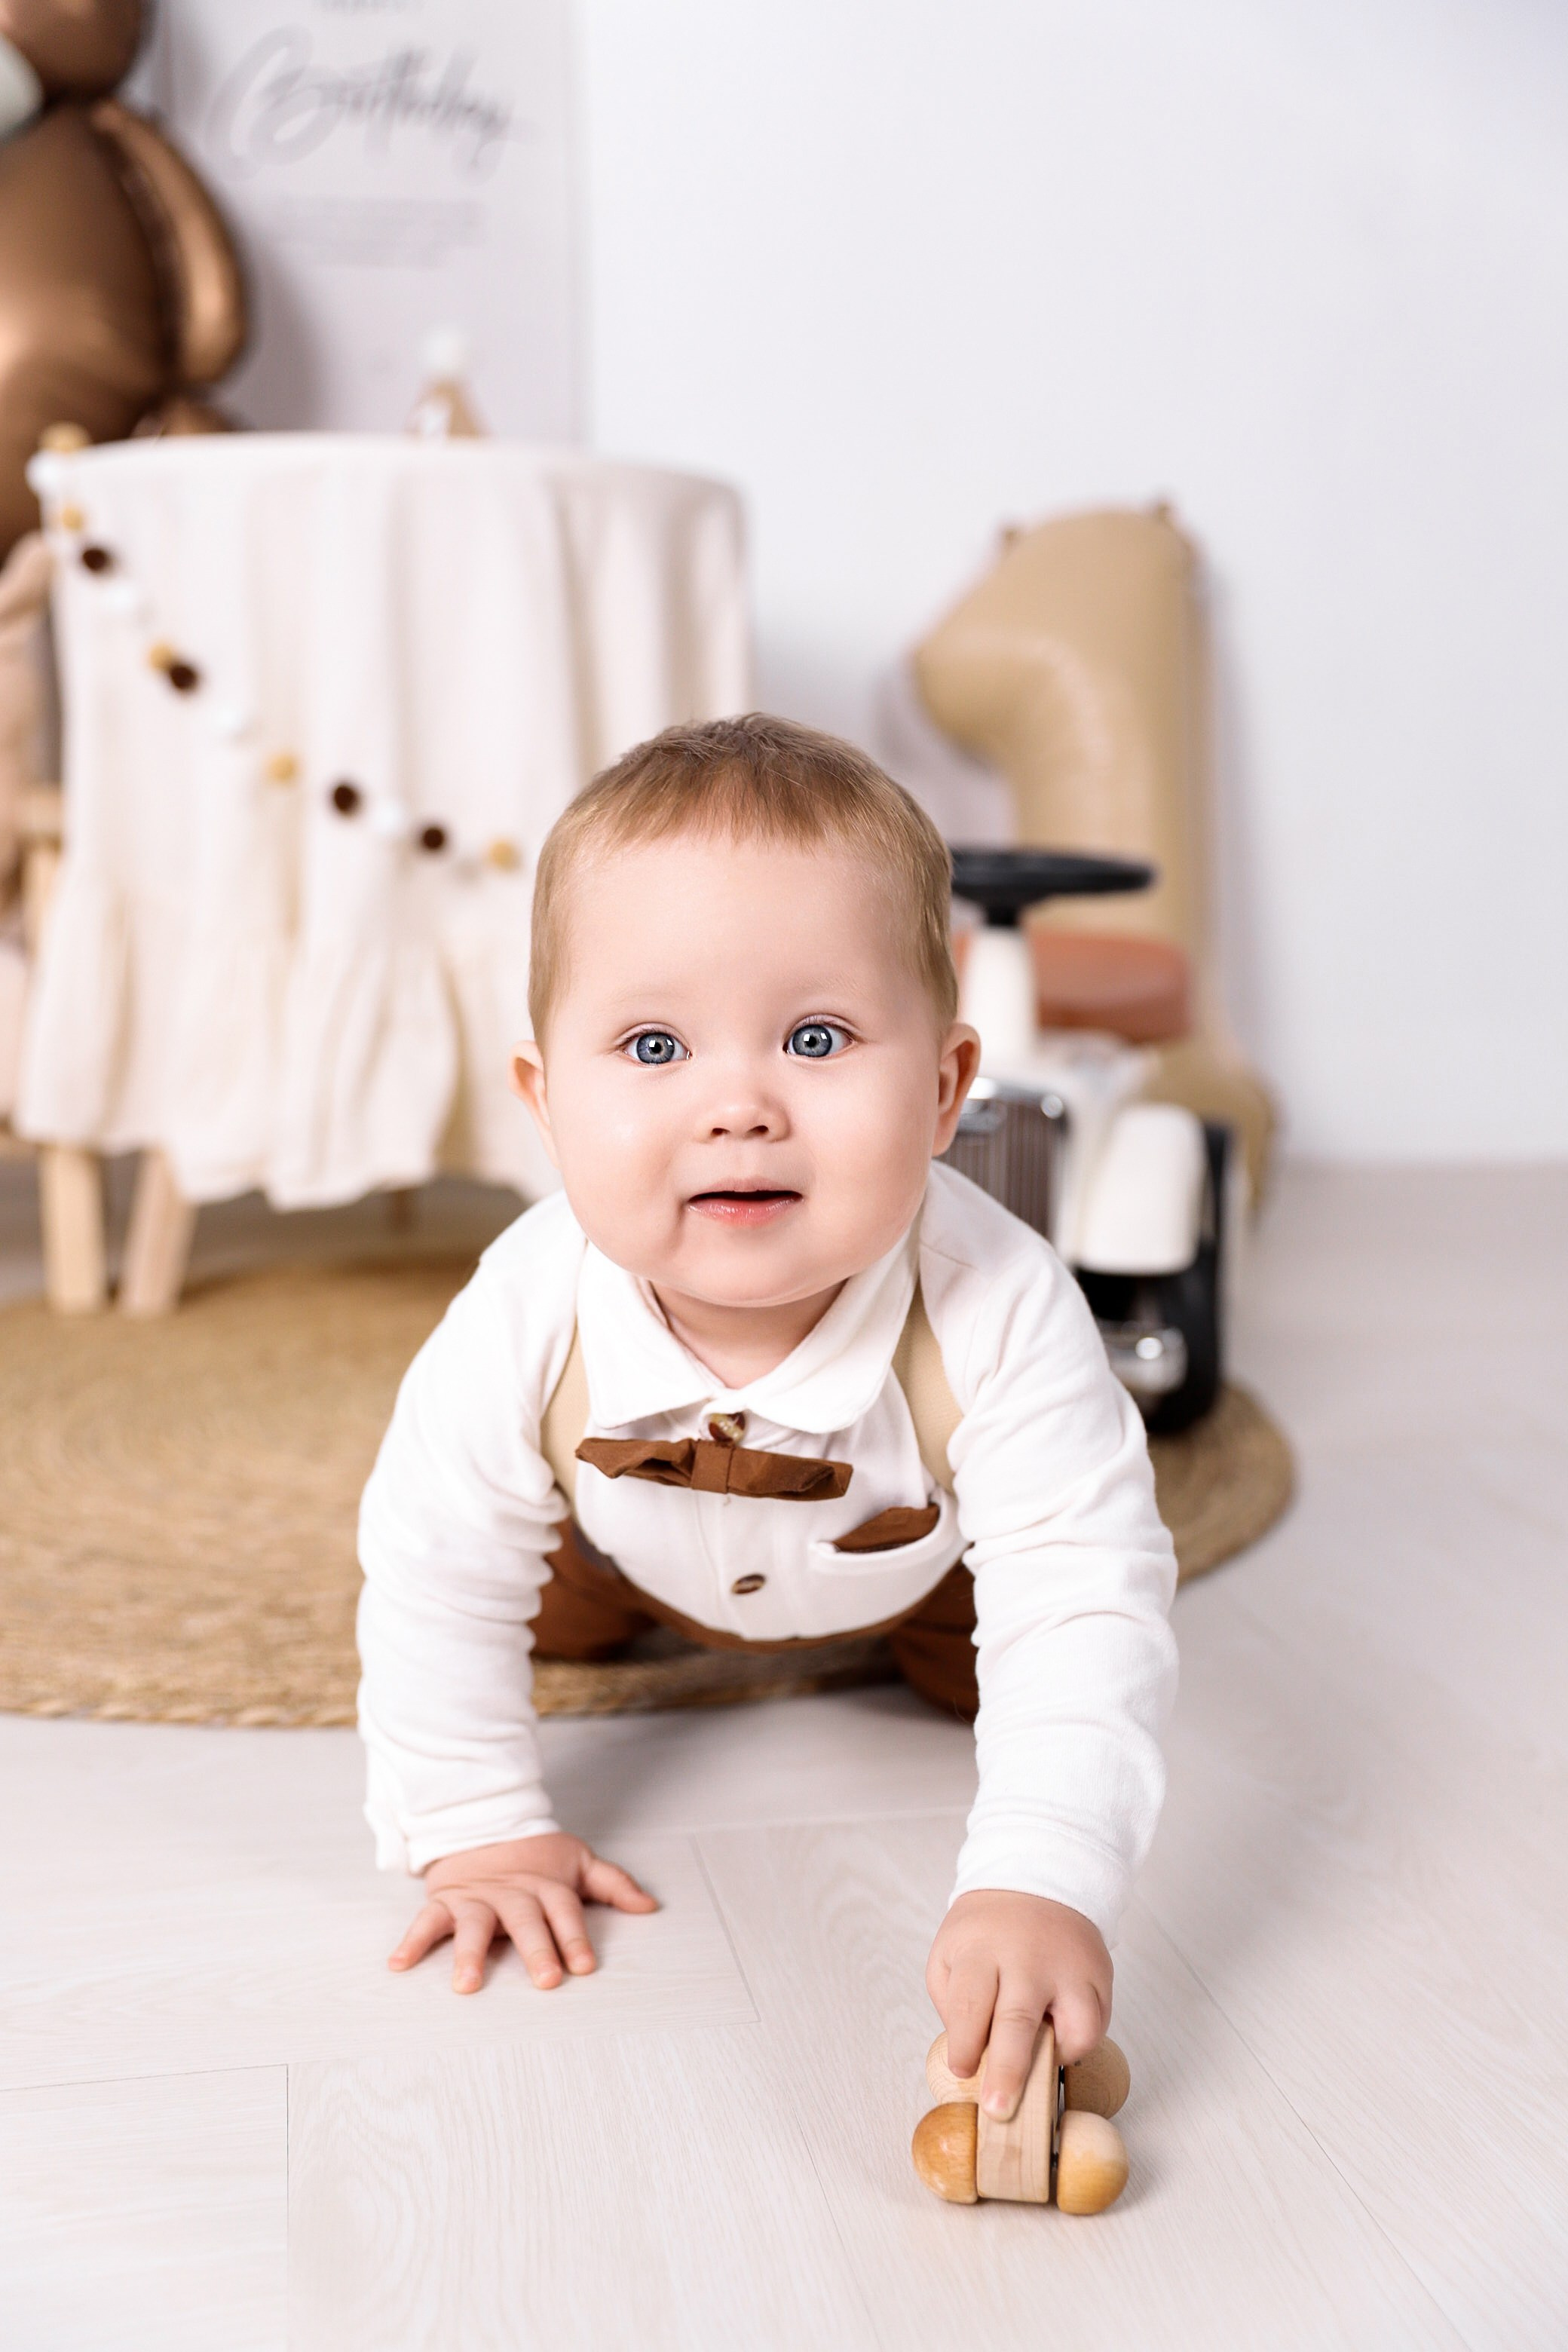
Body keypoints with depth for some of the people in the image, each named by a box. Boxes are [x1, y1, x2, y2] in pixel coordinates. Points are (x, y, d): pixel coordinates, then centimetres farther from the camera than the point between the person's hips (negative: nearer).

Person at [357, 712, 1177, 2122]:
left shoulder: (1000, 1324, -46)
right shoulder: (528, 1322, -42)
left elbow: (1083, 1620, -45)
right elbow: (438, 1581, -26)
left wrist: (1040, 1887, -57)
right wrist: (480, 1834, -23)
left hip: (922, 1551, -1)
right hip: (639, 1535, 2)